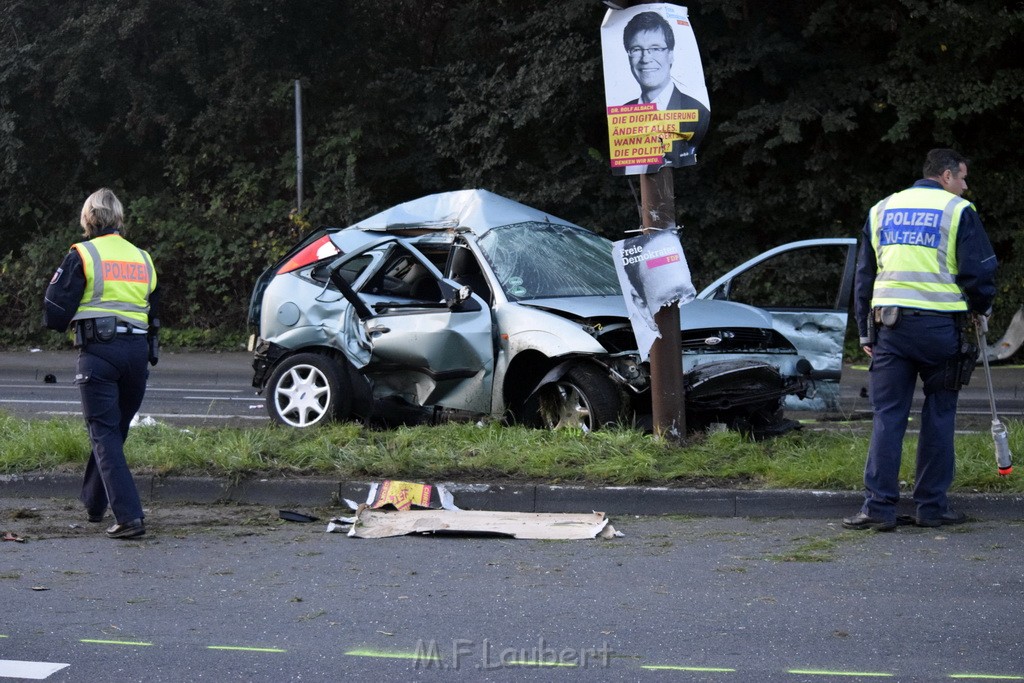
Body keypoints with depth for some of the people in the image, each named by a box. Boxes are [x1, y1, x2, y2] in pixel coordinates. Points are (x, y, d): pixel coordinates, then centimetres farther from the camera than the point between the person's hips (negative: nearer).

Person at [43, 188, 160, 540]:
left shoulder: (82, 255, -1)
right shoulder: (142, 258, 17)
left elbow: (55, 313, -4)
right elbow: (154, 315, 22)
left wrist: (64, 320, 17)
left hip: (98, 352, -5)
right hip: (137, 351, 5)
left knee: (105, 435, -4)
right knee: (115, 431, 19)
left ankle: (129, 516, -17)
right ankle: (94, 503, 35)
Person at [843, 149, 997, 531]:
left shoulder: (881, 210, 15)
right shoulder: (958, 212, 0)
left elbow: (864, 274, 17)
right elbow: (979, 270, -3)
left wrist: (865, 333, 21)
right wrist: (981, 308, 17)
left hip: (888, 324, 3)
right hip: (939, 324, -3)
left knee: (887, 416, 2)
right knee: (939, 415, 7)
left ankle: (878, 506, -4)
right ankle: (931, 506, 9)